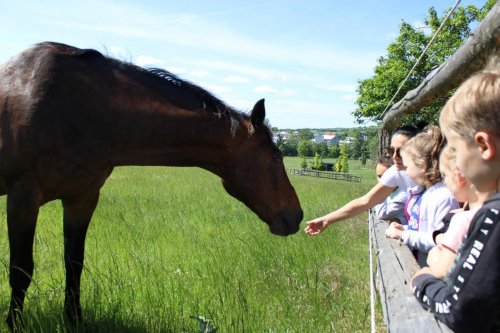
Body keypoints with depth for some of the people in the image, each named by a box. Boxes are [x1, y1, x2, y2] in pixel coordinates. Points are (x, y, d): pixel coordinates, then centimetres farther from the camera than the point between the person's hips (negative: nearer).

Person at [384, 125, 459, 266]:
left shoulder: (444, 197, -20)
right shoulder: (420, 192, 11)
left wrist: (403, 235, -19)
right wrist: (403, 228, 4)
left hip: (428, 267, -8)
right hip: (413, 263, 8)